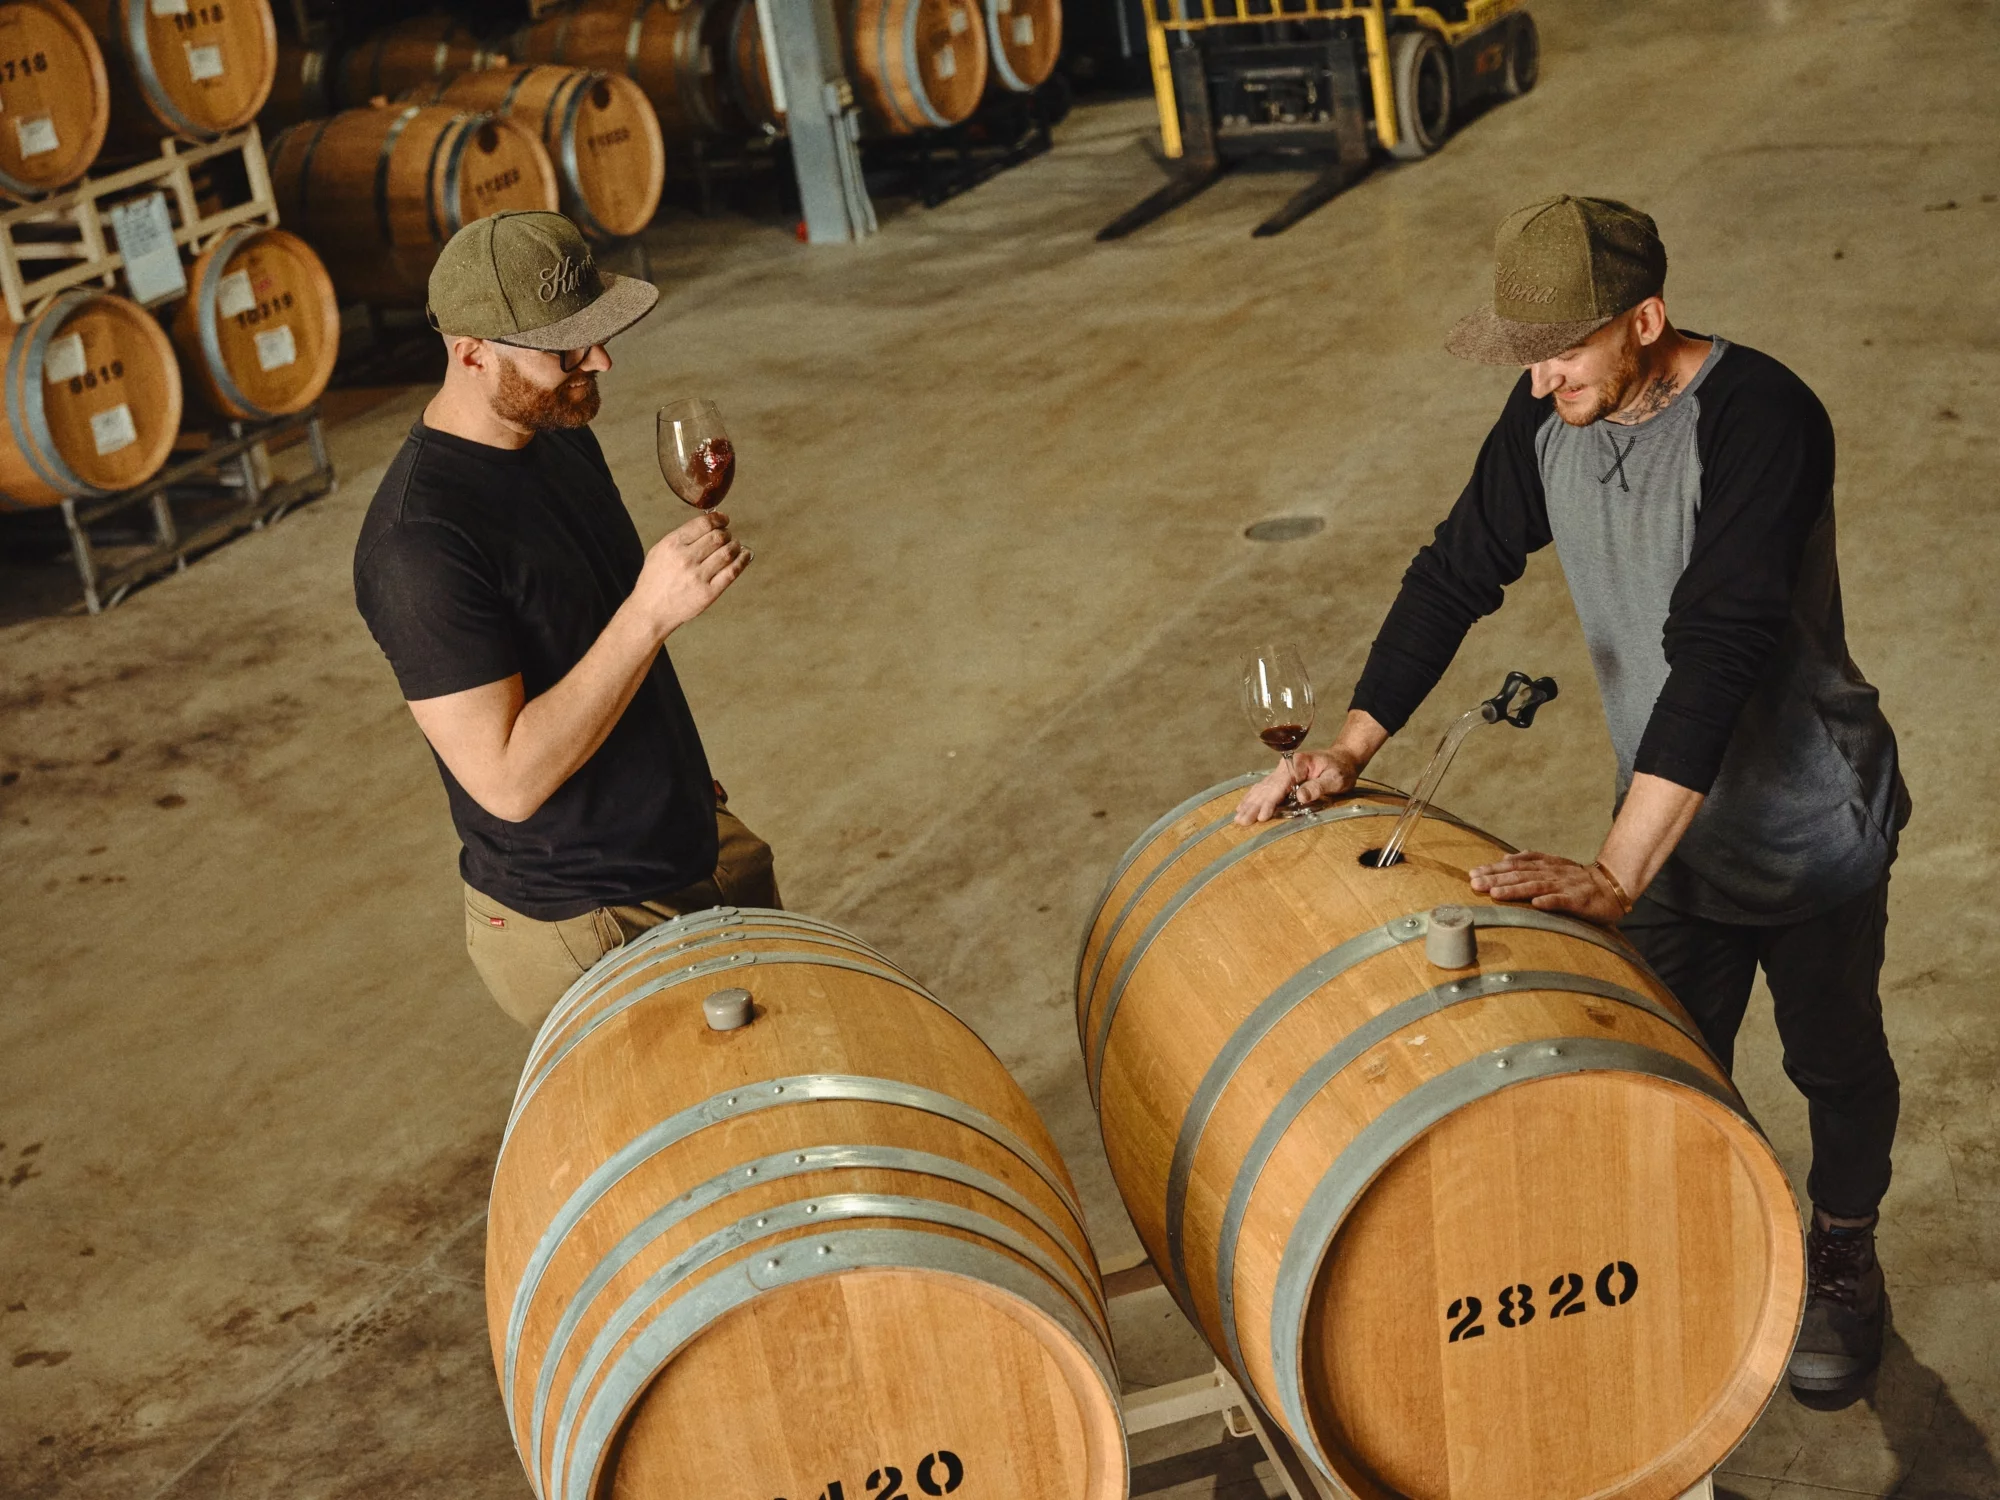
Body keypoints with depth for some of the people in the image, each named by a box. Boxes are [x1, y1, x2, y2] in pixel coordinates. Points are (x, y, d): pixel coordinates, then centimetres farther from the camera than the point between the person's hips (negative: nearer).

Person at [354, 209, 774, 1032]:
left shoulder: (559, 431, 0)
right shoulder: (419, 541, -28)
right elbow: (508, 780, -30)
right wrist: (650, 613, -35)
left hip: (700, 849, 8)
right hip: (586, 931, -8)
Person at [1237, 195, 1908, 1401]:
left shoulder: (1760, 418, -32)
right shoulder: (1550, 417, -11)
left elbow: (1720, 653, -40)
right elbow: (1458, 573, -1)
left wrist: (1618, 873, -45)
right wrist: (1352, 749, -10)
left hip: (1812, 826, -5)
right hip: (1670, 816, 5)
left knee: (1835, 1061, 18)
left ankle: (1844, 1256, 45)